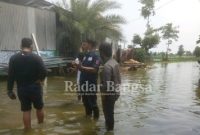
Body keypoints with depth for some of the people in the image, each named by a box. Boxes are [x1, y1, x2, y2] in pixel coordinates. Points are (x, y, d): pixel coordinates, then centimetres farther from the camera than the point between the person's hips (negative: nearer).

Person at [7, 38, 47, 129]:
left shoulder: (13, 58, 0)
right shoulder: (36, 58, -9)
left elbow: (10, 76, -2)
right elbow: (44, 72, -16)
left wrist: (10, 90, 4)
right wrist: (39, 79, 4)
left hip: (21, 89, 2)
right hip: (35, 87, -2)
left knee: (26, 110, 12)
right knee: (39, 108, 17)